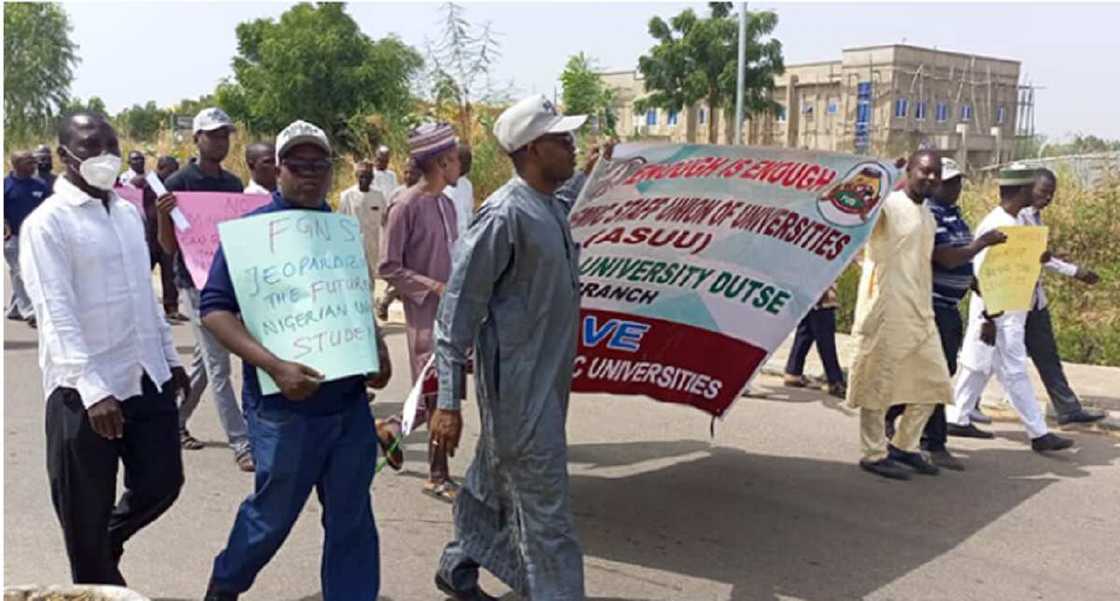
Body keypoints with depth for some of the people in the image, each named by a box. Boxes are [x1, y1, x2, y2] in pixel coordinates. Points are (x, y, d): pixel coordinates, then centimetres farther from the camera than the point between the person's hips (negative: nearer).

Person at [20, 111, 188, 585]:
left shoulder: (129, 213, 11)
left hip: (148, 378, 6)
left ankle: (106, 544, 40)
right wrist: (92, 388, -26)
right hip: (86, 391, -6)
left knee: (161, 483, 12)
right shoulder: (47, 223, -10)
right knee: (85, 514, 6)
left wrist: (170, 358, 18)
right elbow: (56, 313, -18)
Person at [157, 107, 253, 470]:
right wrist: (163, 216, -26)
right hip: (198, 283, -7)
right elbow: (169, 246, -8)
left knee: (204, 360, 16)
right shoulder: (179, 184, -8)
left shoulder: (234, 184, 10)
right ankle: (241, 445, -3)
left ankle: (175, 422, 33)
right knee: (218, 366, -5)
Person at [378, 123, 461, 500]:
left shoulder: (447, 204, 10)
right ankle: (438, 477, 17)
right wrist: (435, 288, -17)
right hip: (425, 314, -8)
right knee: (437, 396, -1)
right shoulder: (406, 206, -13)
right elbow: (388, 268, -14)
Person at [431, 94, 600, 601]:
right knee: (544, 507, -2)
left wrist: (588, 174, 36)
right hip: (518, 383, -9)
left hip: (546, 377, 9)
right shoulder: (504, 214, -20)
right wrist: (448, 401, -20)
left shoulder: (552, 208, 7)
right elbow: (458, 308, -19)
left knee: (495, 482, 23)